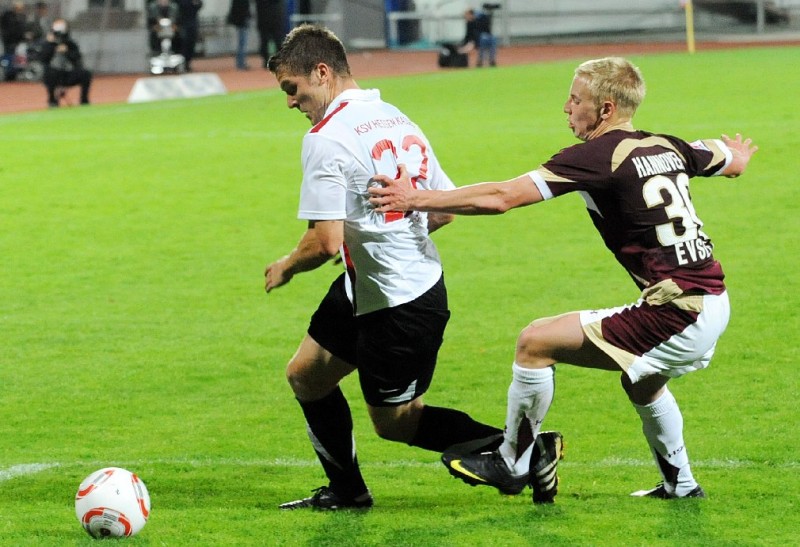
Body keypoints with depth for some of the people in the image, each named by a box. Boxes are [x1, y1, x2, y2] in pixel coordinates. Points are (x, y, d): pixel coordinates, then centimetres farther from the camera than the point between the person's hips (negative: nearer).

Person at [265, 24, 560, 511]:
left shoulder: (326, 138, -20)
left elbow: (327, 242, -25)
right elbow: (445, 210, 11)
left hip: (400, 307, -9)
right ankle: (346, 491, 27)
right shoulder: (396, 119, 7)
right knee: (305, 375, 18)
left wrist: (285, 268, -5)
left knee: (394, 421, 7)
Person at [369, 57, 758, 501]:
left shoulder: (596, 156, -11)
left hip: (677, 314, -9)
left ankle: (510, 463, 13)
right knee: (642, 380, 38)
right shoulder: (666, 146, 11)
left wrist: (415, 200, -10)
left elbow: (501, 198, -16)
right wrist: (734, 152, 57)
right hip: (714, 303, 9)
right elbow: (734, 162, 31)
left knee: (535, 343, -2)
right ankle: (680, 484, 48)